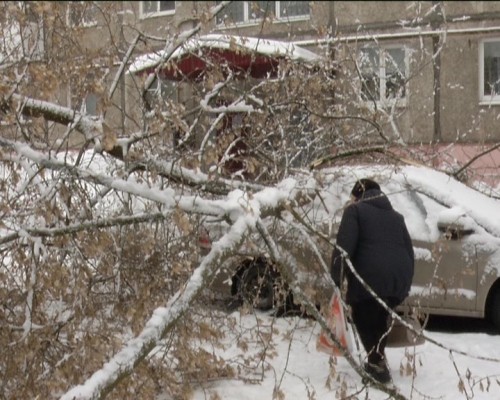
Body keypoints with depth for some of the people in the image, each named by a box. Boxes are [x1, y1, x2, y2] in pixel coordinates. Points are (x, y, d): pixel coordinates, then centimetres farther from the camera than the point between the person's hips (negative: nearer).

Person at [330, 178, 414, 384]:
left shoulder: (355, 211, 10)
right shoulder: (396, 216, 28)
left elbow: (344, 246, -5)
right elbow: (409, 251, 24)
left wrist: (336, 278, -5)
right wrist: (405, 283, 28)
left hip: (370, 277, -6)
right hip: (399, 278, 6)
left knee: (364, 319, 10)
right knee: (380, 318, 23)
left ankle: (378, 362, 1)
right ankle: (378, 361, 30)